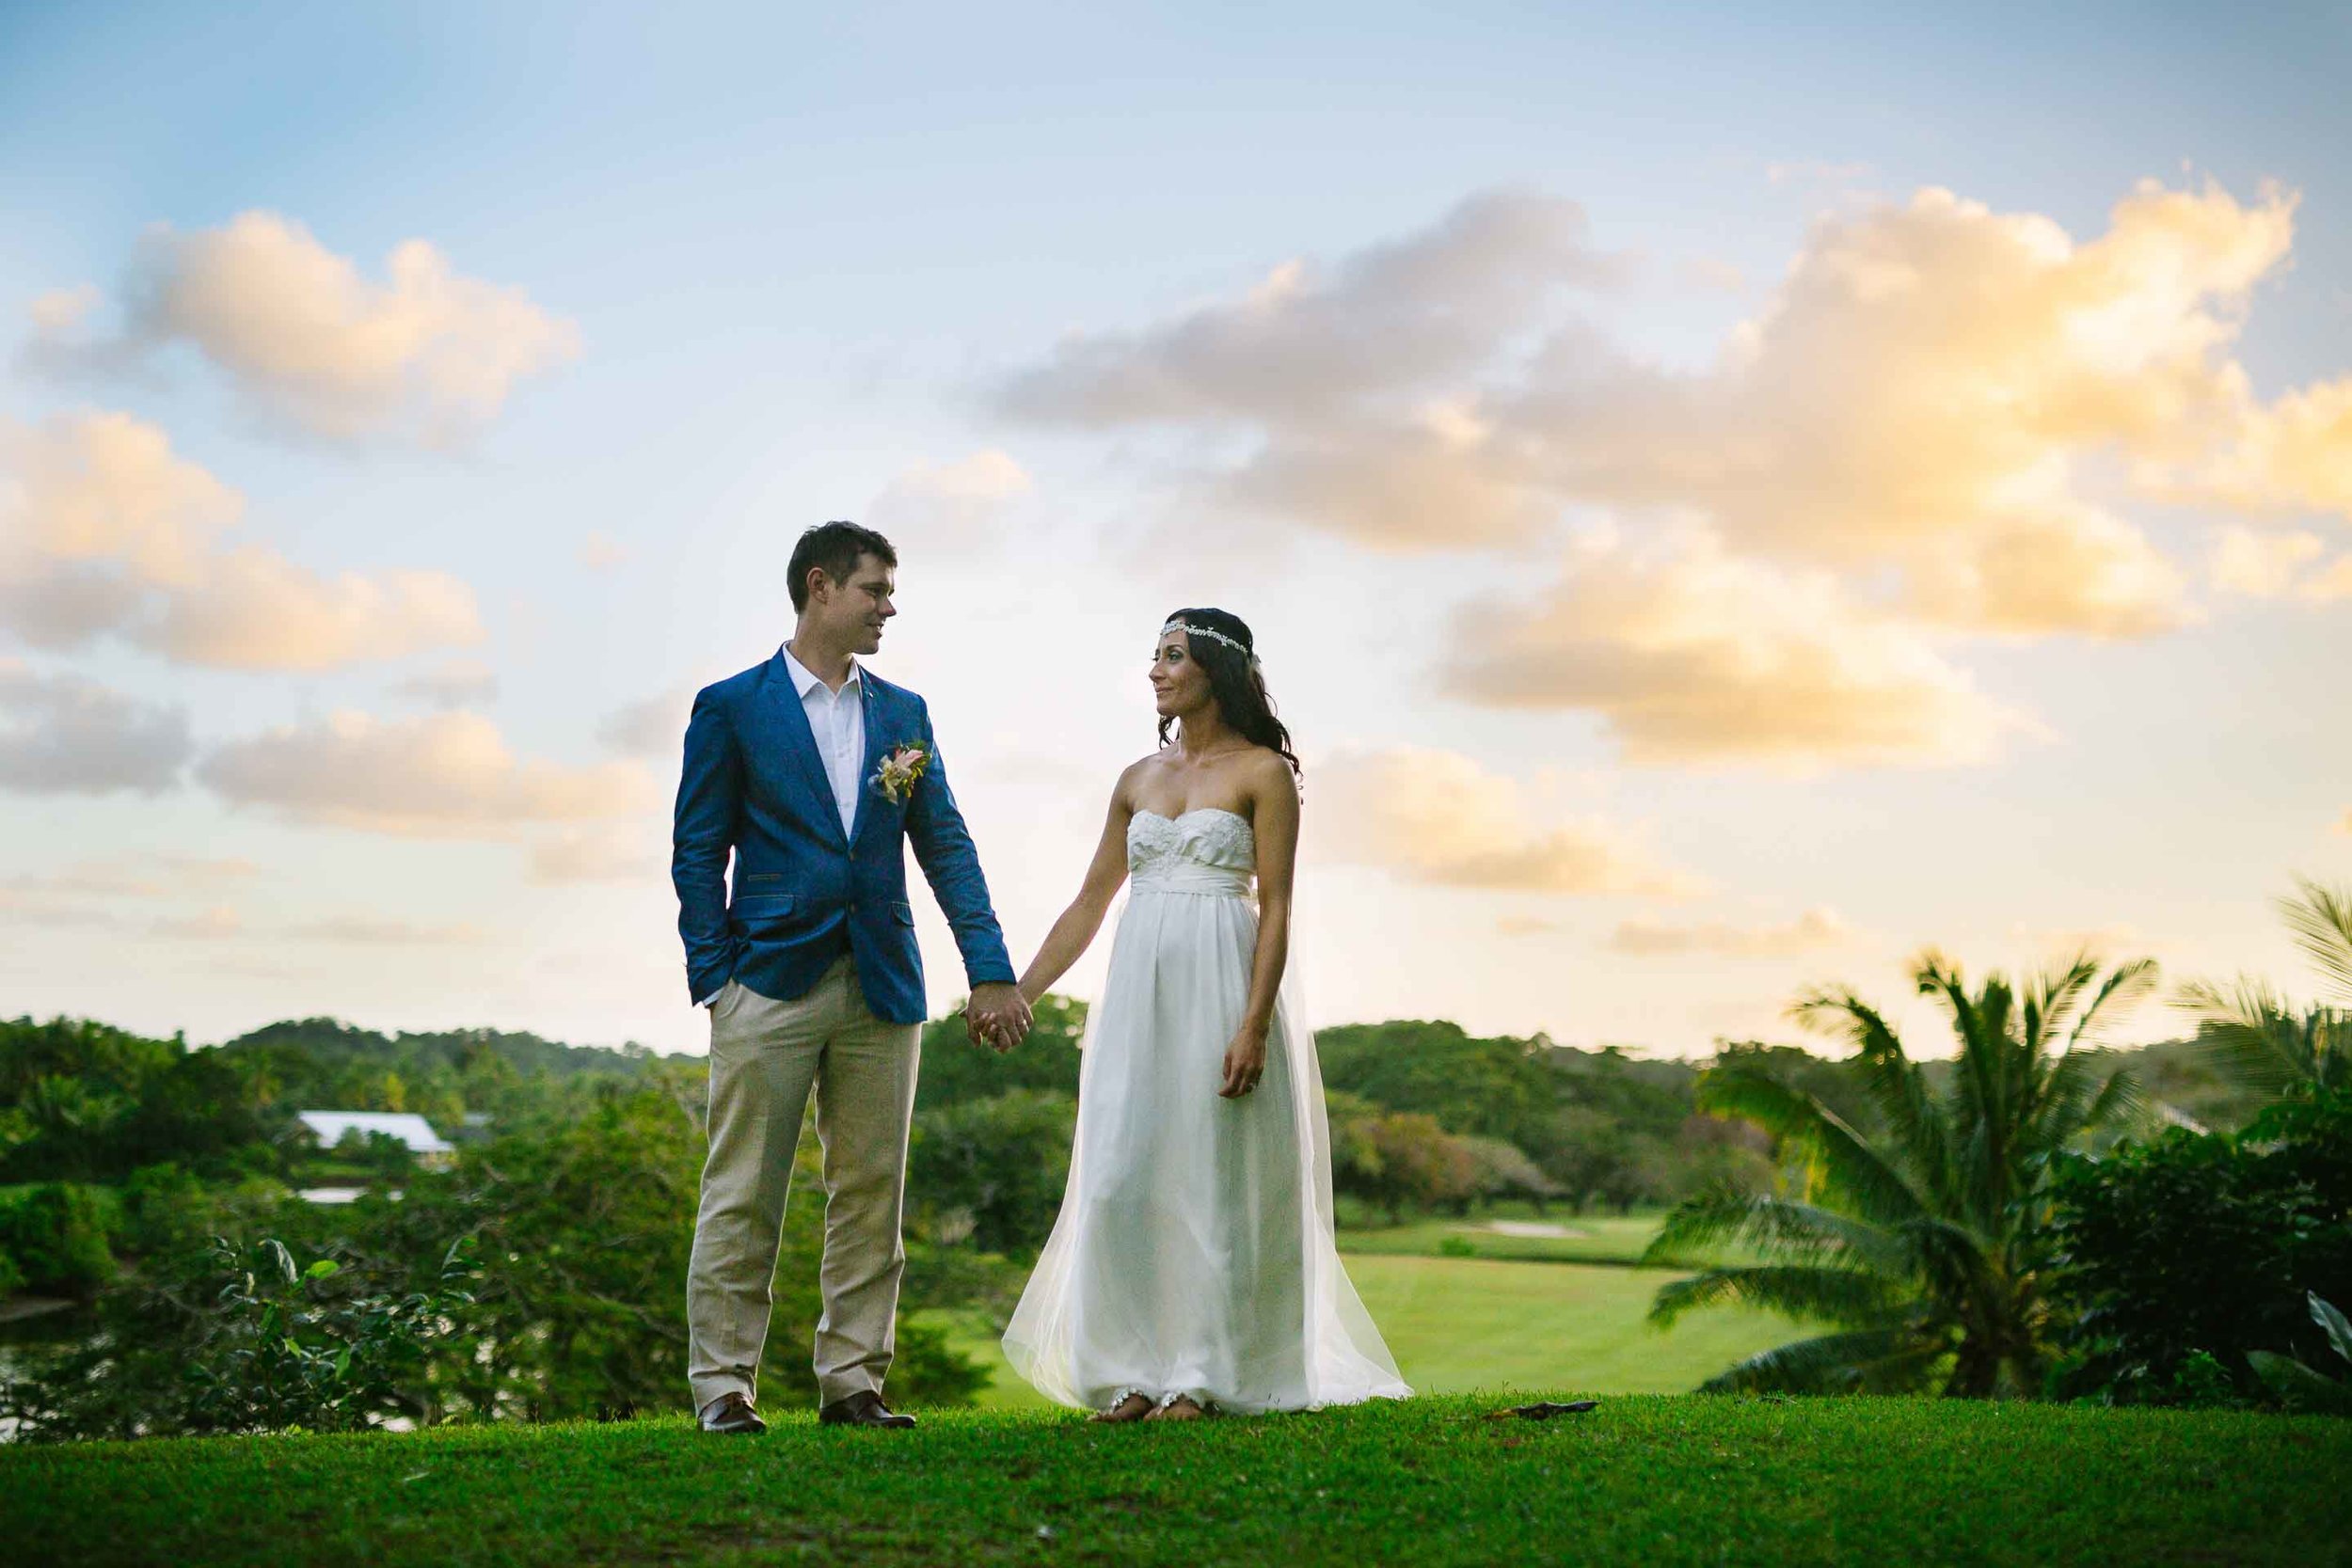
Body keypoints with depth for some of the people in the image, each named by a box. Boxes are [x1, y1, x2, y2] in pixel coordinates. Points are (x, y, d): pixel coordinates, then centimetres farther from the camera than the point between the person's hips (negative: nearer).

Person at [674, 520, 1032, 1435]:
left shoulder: (904, 714, 14)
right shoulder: (731, 707, 3)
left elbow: (945, 846, 10)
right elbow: (697, 854, 2)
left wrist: (991, 973, 2)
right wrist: (713, 980, -6)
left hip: (882, 990, 4)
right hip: (771, 982, -4)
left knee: (871, 1196, 6)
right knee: (743, 1197, -2)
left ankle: (851, 1380, 14)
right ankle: (722, 1385, 6)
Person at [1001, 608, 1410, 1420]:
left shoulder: (1263, 772, -1)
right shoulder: (1138, 780, 15)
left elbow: (1277, 908, -7)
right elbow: (1089, 905, 17)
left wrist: (1254, 1024, -16)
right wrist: (1016, 995, 12)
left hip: (1219, 988, -5)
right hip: (1139, 989, 5)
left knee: (1210, 1178, -2)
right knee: (1120, 1180, 0)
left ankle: (1200, 1377, 7)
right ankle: (1137, 1374, 8)